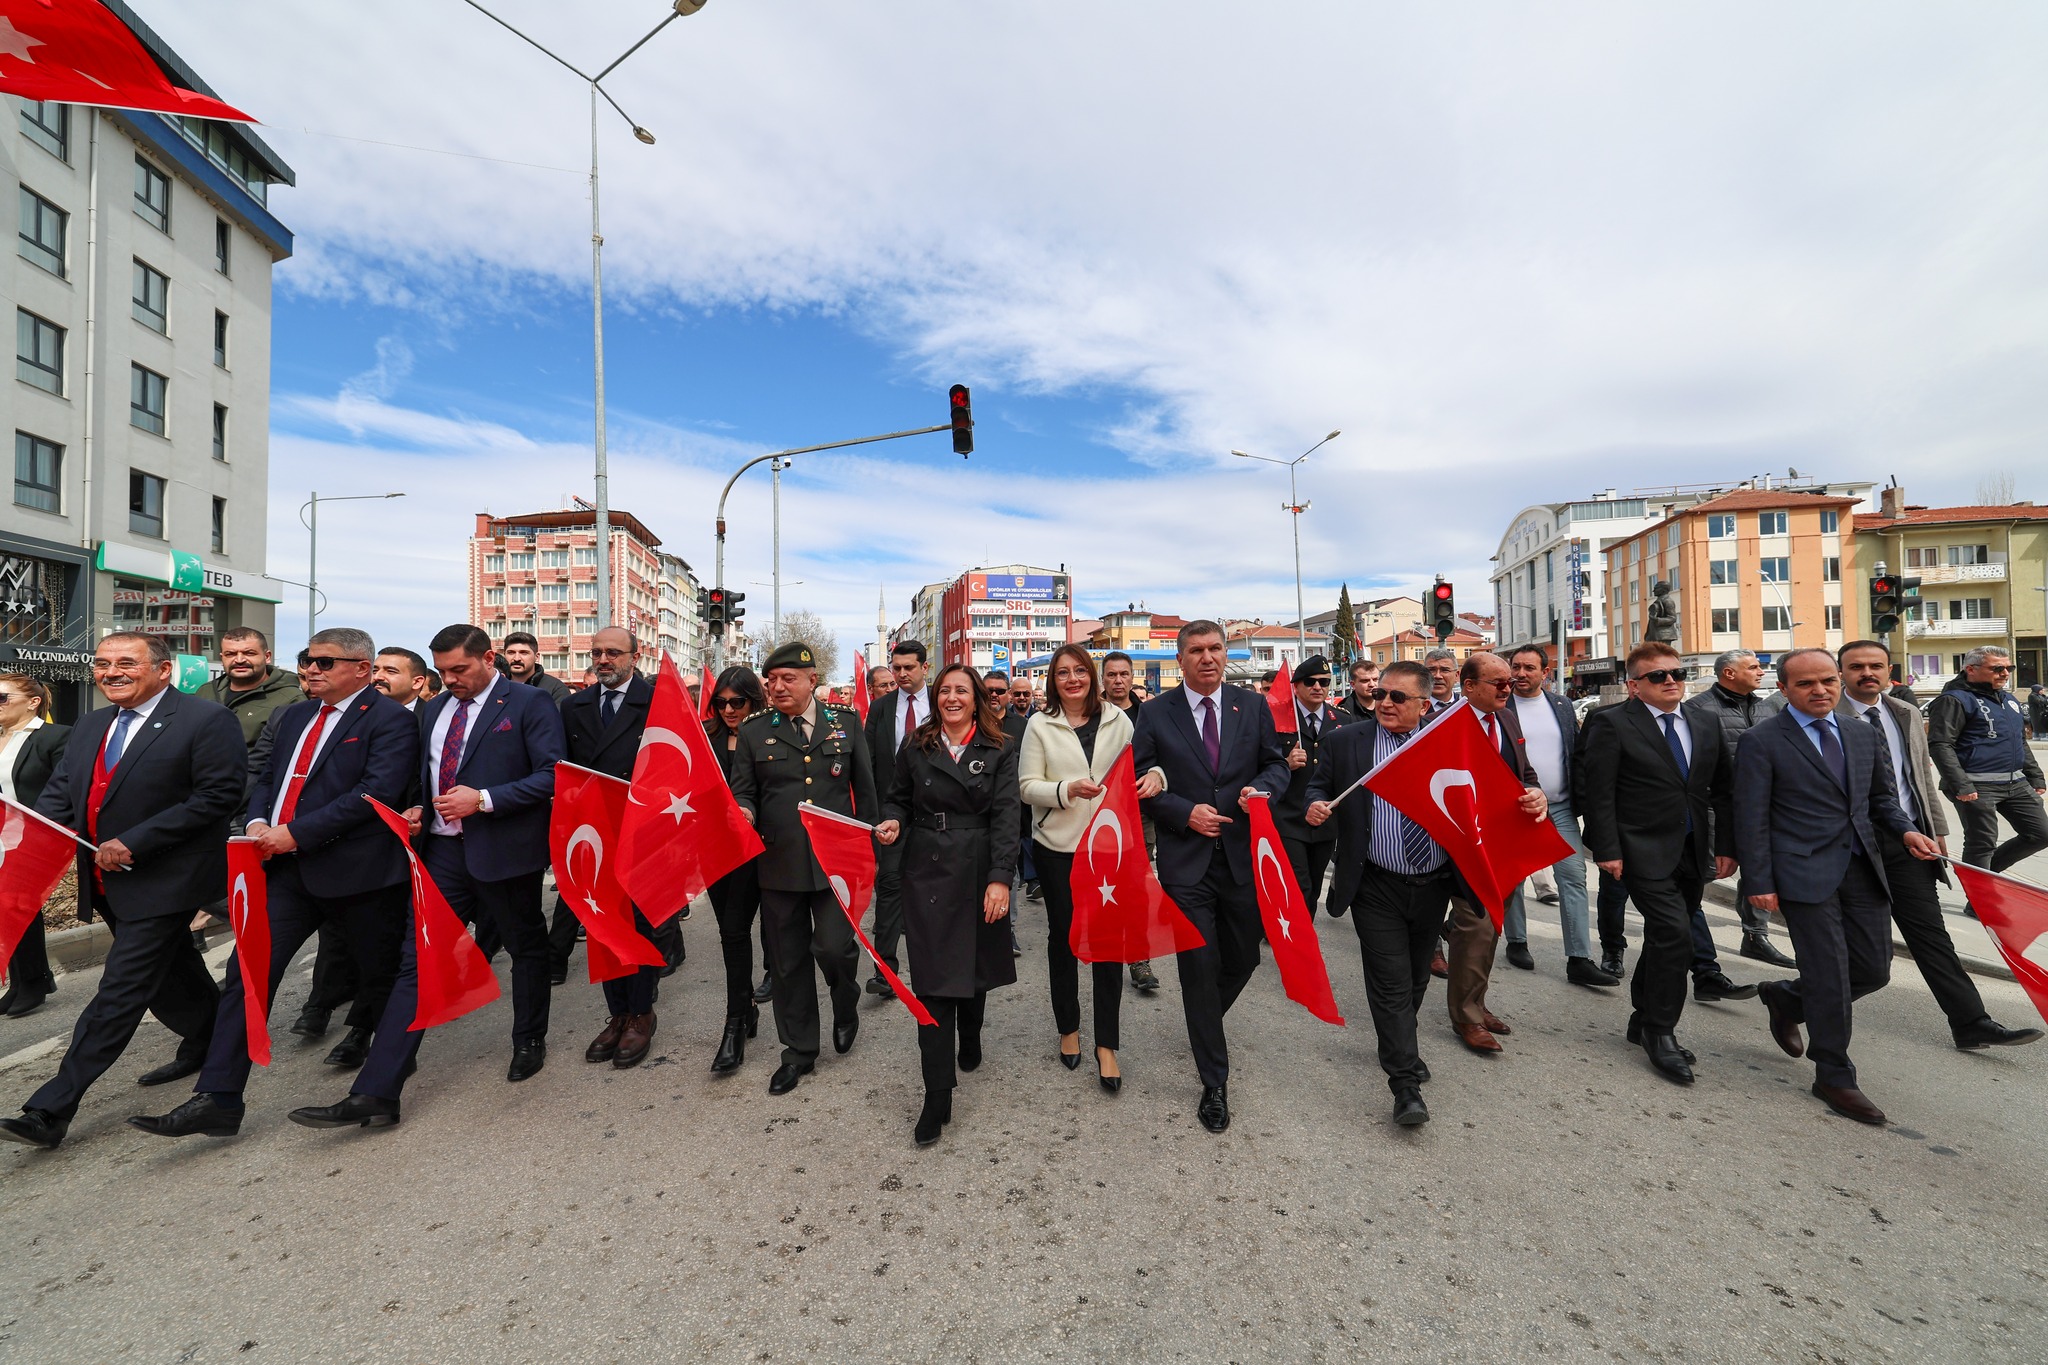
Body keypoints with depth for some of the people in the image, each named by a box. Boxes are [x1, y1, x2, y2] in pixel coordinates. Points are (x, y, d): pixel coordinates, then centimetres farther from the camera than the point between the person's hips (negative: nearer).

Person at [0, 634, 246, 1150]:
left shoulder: (207, 719, -15)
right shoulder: (91, 726, 12)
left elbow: (220, 794, -20)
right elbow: (60, 791, 12)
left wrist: (133, 844, -19)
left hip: (163, 882, -8)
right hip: (108, 884, 8)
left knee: (120, 990, -4)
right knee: (169, 972, 21)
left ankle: (51, 1110, 4)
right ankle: (207, 1045, 39)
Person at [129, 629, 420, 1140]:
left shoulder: (389, 720, -12)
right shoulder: (294, 715, 15)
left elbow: (375, 791, -21)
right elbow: (267, 777, 20)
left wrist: (296, 834, -20)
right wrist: (257, 821, -1)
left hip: (355, 869, -6)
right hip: (285, 868, 7)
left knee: (379, 972, 12)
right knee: (248, 972, 0)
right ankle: (217, 1099, 7)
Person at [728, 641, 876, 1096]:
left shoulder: (846, 723, 3)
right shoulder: (753, 730, 4)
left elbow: (865, 789, 6)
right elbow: (742, 790, 6)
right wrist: (744, 812, -17)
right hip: (779, 863, 2)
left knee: (833, 947, -7)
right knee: (788, 961, 12)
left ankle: (846, 1010, 28)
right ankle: (799, 1050, 31)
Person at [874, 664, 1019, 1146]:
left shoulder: (999, 751, -1)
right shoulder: (915, 749, 4)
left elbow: (1005, 816, -8)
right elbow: (899, 799, 14)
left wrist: (1000, 878, -17)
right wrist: (893, 821, -9)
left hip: (979, 871, 0)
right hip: (927, 871, 0)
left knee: (975, 963, 17)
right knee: (933, 978, -1)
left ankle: (970, 1037, 48)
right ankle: (938, 1096, 6)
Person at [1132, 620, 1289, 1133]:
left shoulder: (1253, 706, 5)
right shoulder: (1154, 713, -2)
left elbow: (1277, 763, 10)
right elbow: (1141, 781, -1)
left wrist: (1261, 787, -12)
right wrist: (1185, 812, -14)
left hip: (1243, 856, 3)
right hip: (1186, 860, -2)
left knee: (1243, 959, 16)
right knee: (1200, 970, 5)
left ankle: (1205, 1021, 50)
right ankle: (1215, 1085, 23)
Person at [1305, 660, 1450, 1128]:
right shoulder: (1344, 741, -3)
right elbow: (1318, 787, 1)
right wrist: (1316, 804, -20)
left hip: (1434, 885, 3)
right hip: (1378, 888, -3)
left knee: (1416, 979, 20)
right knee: (1390, 983, -2)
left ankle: (1400, 1048, 44)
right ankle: (1406, 1085, 8)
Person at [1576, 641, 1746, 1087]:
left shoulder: (1707, 724, 11)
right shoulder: (1611, 724, -9)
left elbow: (1722, 790, 15)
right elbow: (1597, 793, -12)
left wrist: (1726, 845, 9)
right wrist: (1607, 850, -15)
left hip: (1693, 854, 7)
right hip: (1645, 852, -6)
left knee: (1664, 939, 14)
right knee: (1673, 935, -12)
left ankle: (1644, 1020, 29)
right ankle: (1661, 1033, 4)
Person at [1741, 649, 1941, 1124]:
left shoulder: (1865, 736, 11)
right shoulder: (1762, 743, -9)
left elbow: (1881, 796, 22)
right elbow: (1751, 818, -9)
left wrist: (1905, 830, 1)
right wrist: (1760, 883, -12)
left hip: (1862, 869, 6)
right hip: (1804, 872, -6)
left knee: (1874, 969, 8)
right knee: (1829, 977, -1)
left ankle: (1785, 998, 35)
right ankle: (1834, 1077, 15)